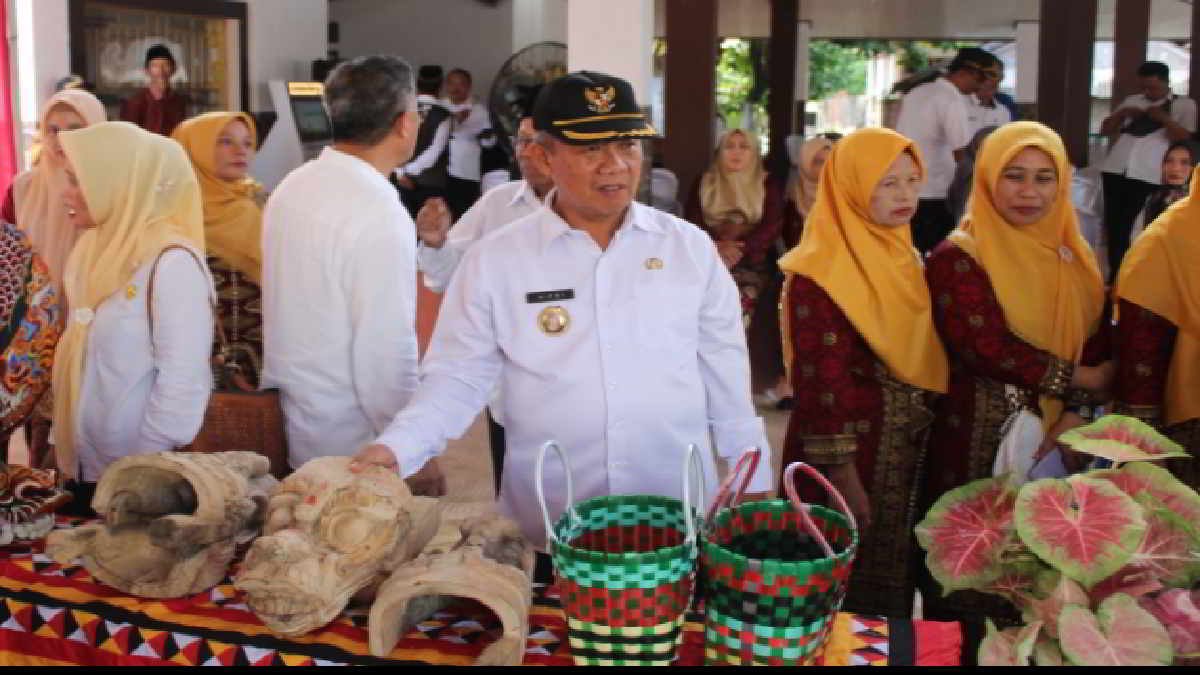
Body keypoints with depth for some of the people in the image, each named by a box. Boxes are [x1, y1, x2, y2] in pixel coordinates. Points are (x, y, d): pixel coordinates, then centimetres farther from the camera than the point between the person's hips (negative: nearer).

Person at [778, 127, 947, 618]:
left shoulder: (902, 255, 8)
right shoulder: (821, 273, -17)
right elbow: (821, 379, -19)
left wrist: (923, 427, 11)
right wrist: (842, 475, -19)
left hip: (907, 446, 7)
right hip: (849, 445, -7)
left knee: (892, 574, 18)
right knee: (843, 594, 6)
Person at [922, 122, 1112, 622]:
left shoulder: (1075, 256, 9)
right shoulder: (957, 257, -11)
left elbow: (1097, 341, 5)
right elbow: (991, 347, -19)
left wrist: (1077, 412, -12)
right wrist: (1079, 379, -11)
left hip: (1056, 435, 6)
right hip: (977, 440, -5)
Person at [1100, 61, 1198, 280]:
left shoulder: (1184, 104, 8)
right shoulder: (1132, 100, 19)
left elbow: (1184, 138, -3)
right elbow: (1105, 130, 20)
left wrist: (1163, 118, -14)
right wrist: (1121, 113, 3)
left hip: (1148, 176, -4)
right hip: (1115, 169, 4)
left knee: (1137, 229, -6)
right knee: (1113, 225, 6)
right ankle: (1116, 277, 17)